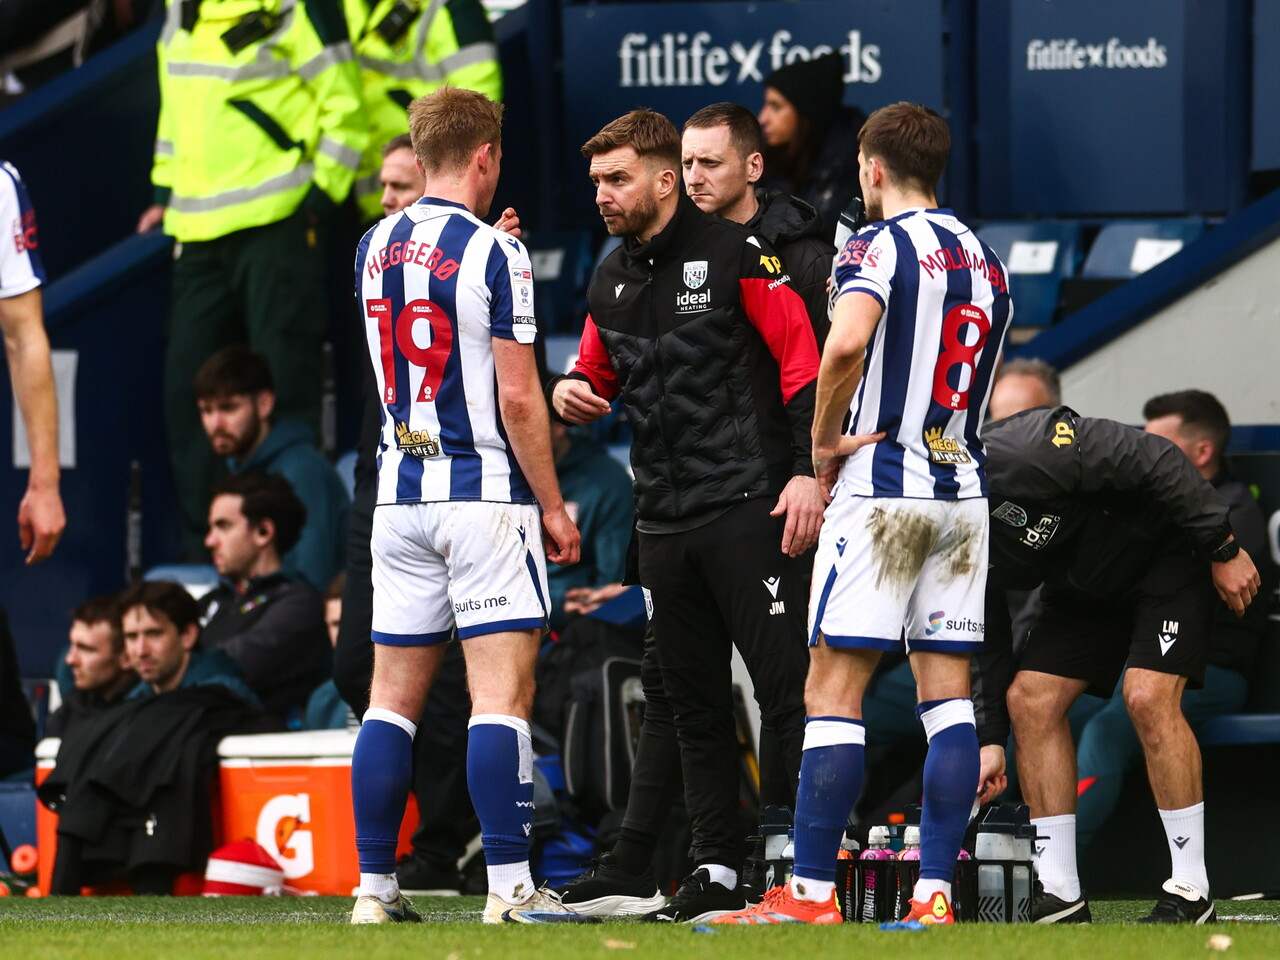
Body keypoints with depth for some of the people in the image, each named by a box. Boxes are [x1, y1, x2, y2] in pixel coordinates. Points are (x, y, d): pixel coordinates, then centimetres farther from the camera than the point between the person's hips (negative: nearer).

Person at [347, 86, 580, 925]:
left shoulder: (374, 249, 8)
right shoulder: (495, 255, -11)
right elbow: (518, 396, -13)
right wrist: (553, 506, -4)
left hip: (401, 492, 6)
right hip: (485, 492, -6)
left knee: (395, 695, 9)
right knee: (503, 693, -6)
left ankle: (375, 886, 8)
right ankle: (509, 886, -11)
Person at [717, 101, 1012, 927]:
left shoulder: (881, 245, -9)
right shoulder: (986, 261, 14)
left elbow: (847, 342, -28)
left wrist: (825, 439, -13)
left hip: (881, 490, -7)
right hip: (966, 494, 7)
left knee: (834, 693, -4)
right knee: (948, 693, 5)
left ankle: (811, 894, -5)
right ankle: (936, 892, 0)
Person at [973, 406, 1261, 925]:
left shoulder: (1023, 452, -33)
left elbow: (1156, 460, -28)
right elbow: (985, 642, 5)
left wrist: (1224, 549, -23)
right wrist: (990, 741, -2)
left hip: (1168, 546, -8)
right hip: (1085, 586, 8)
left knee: (1148, 696, -23)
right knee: (1030, 697, -6)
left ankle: (1192, 894, -16)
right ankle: (1061, 897, -1)